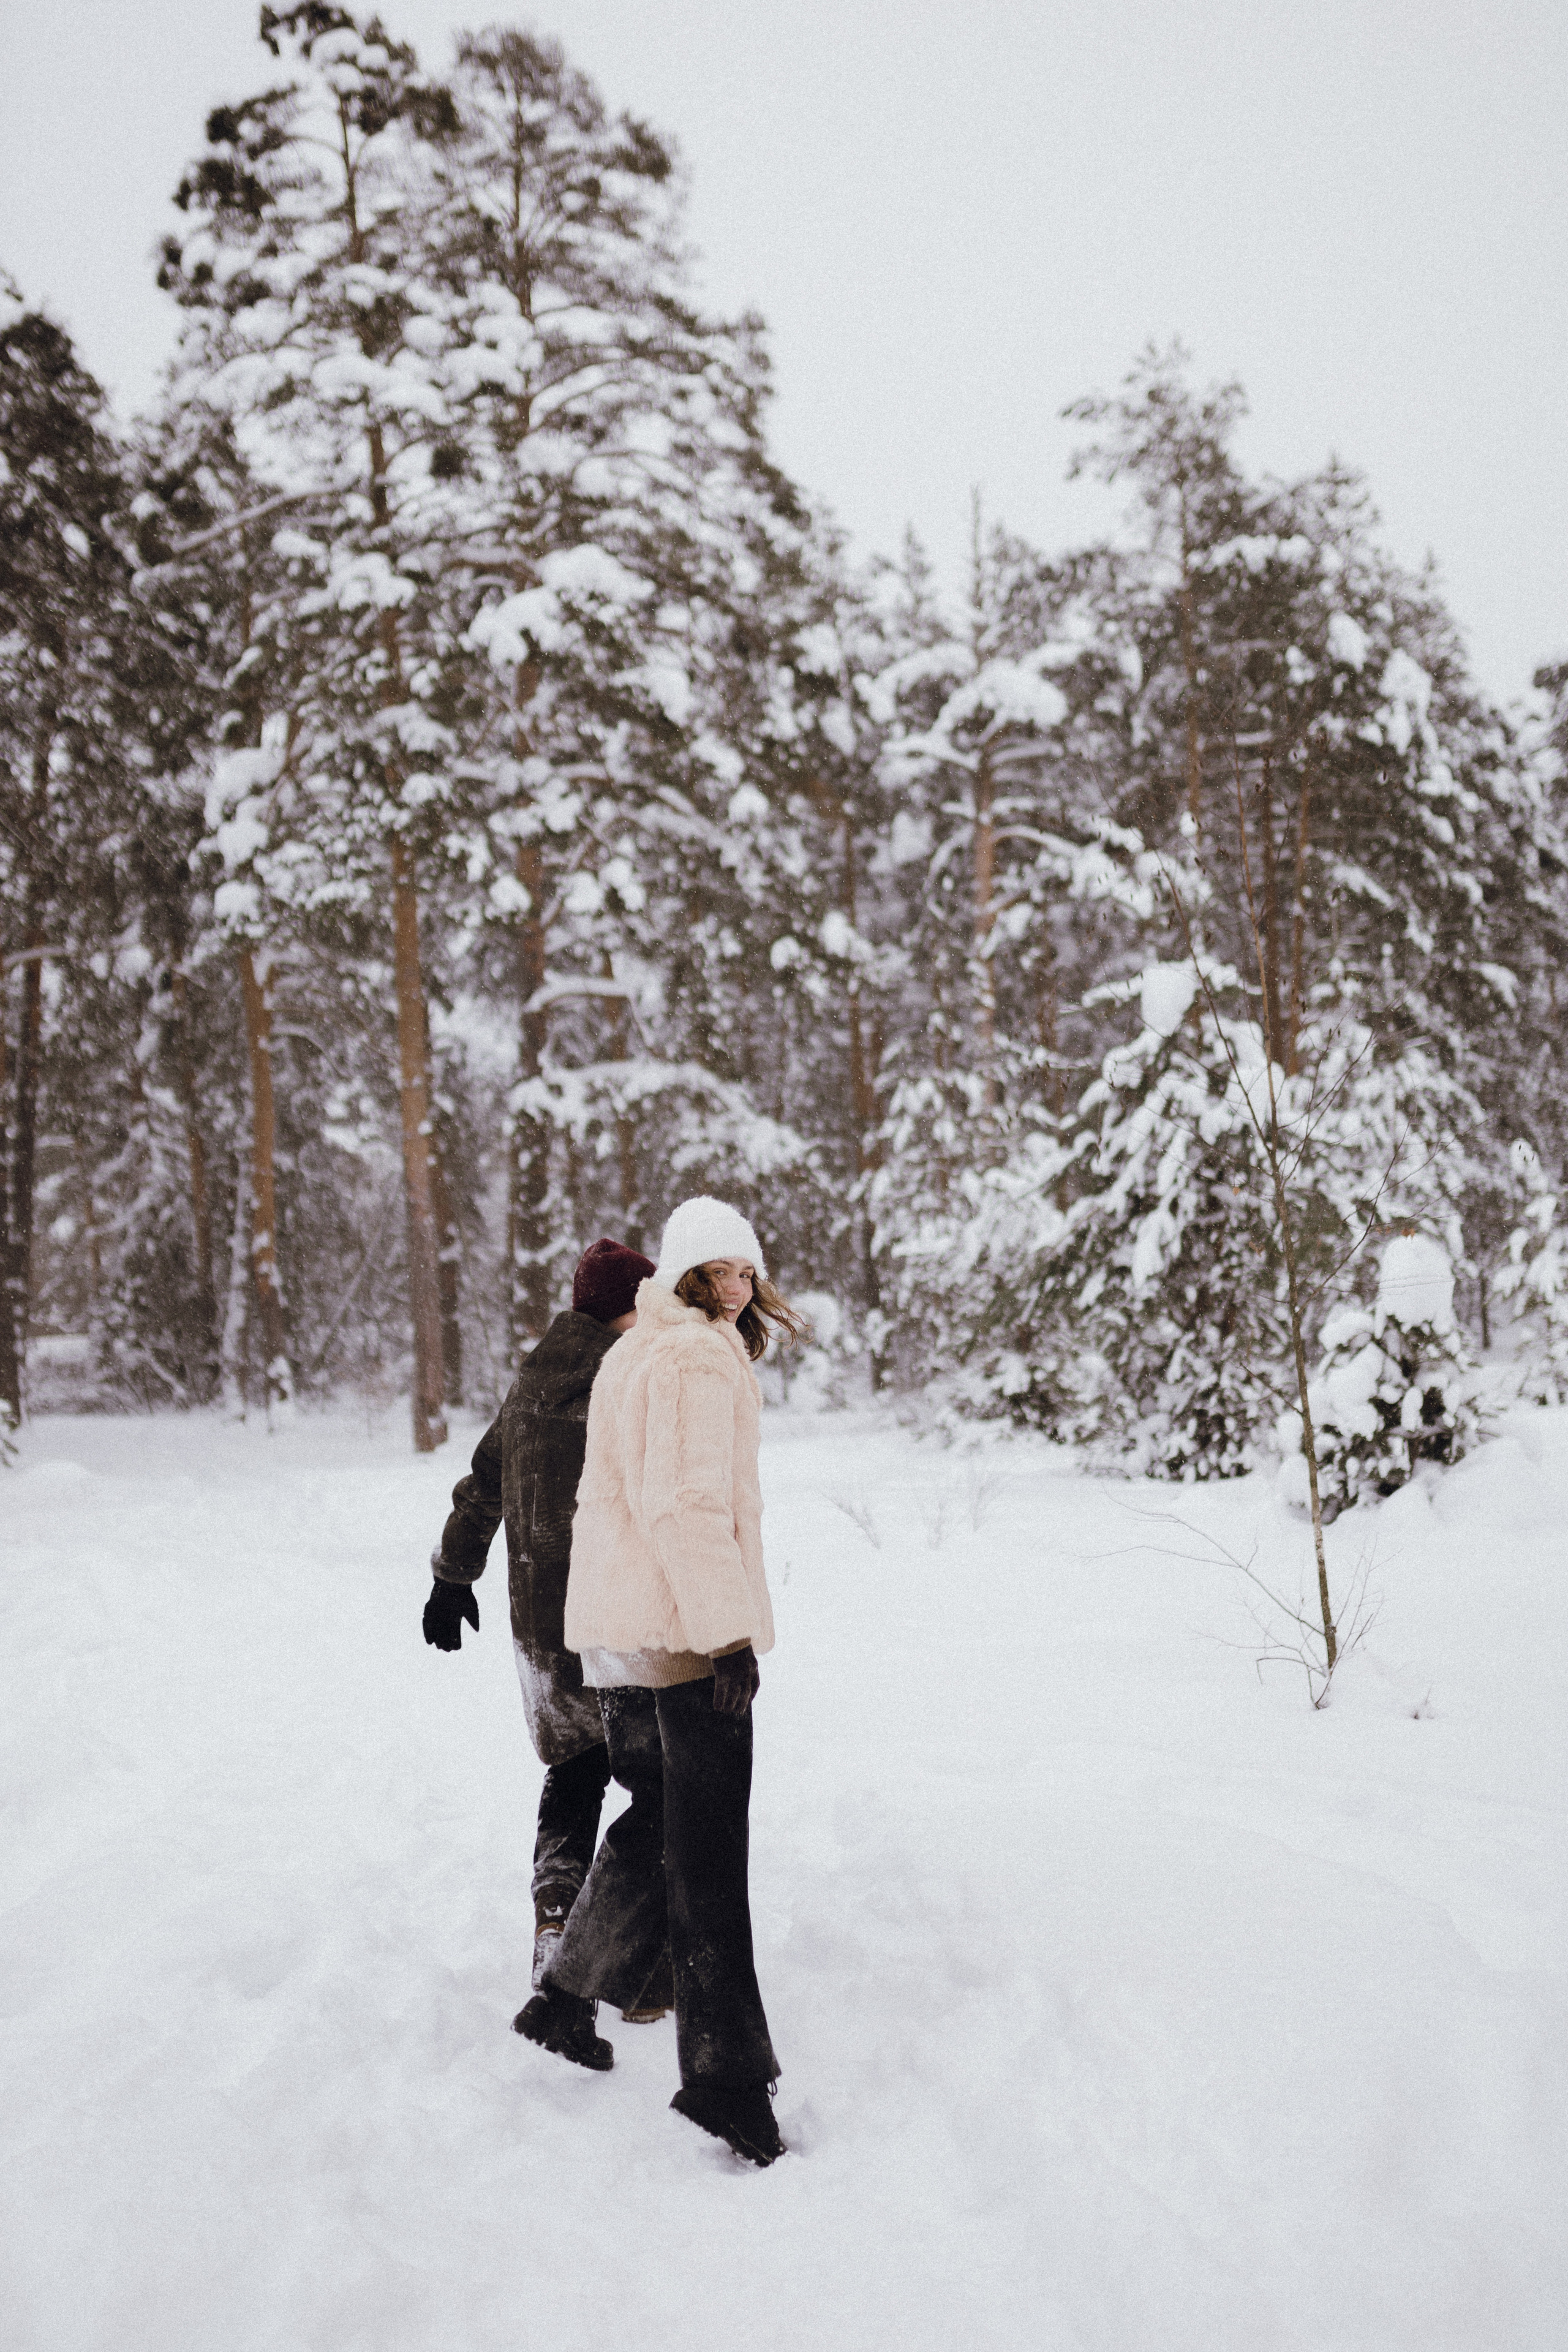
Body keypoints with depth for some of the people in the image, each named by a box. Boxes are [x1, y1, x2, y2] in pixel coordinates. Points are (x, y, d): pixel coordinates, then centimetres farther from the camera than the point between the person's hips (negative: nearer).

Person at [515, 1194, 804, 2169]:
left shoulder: (636, 1355, 18)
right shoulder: (699, 1359, -14)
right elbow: (686, 1504, -22)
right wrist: (731, 1633, -22)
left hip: (621, 1631, 10)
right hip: (686, 1633, -10)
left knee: (658, 1817, 22)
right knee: (708, 1854, -4)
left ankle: (567, 1998, 32)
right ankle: (726, 2074, 1)